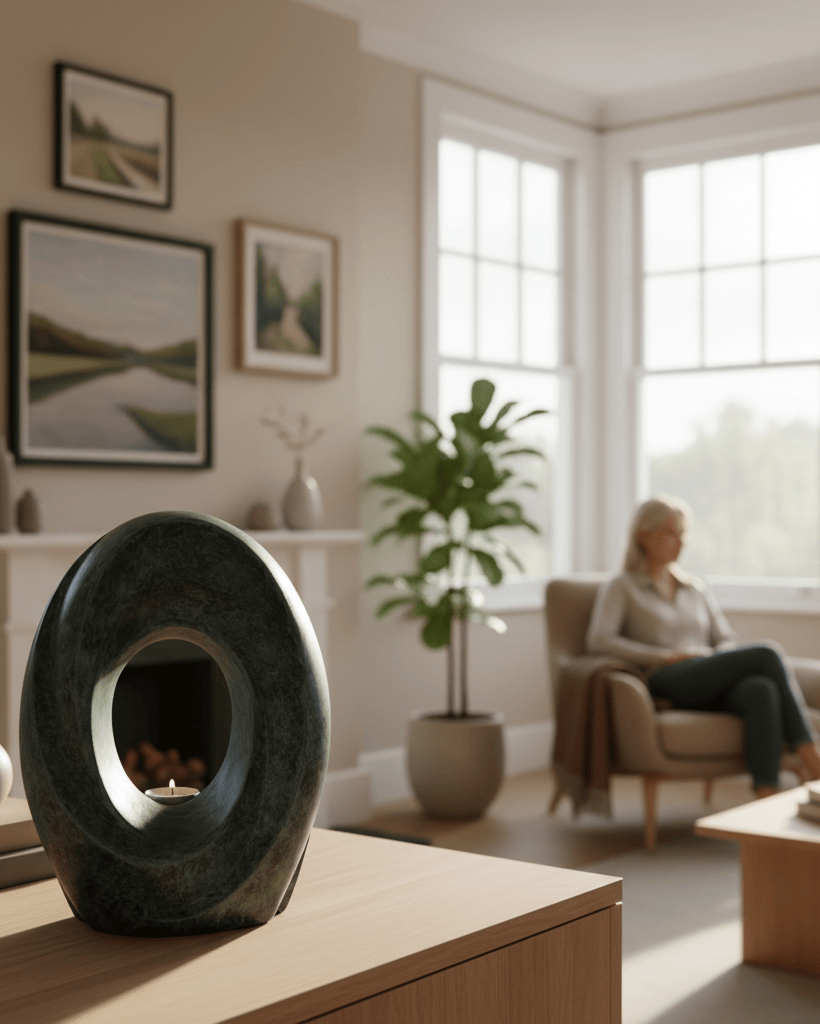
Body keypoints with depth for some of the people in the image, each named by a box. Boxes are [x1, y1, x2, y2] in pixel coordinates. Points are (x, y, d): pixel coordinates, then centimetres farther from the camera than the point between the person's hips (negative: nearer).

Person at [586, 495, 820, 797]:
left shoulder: (696, 588, 29)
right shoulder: (620, 588, 12)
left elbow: (727, 643, 22)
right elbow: (598, 640, -6)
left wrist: (718, 659, -4)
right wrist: (667, 655, -12)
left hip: (714, 688, 5)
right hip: (667, 683, -5)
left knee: (761, 688, -35)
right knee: (766, 654, -27)